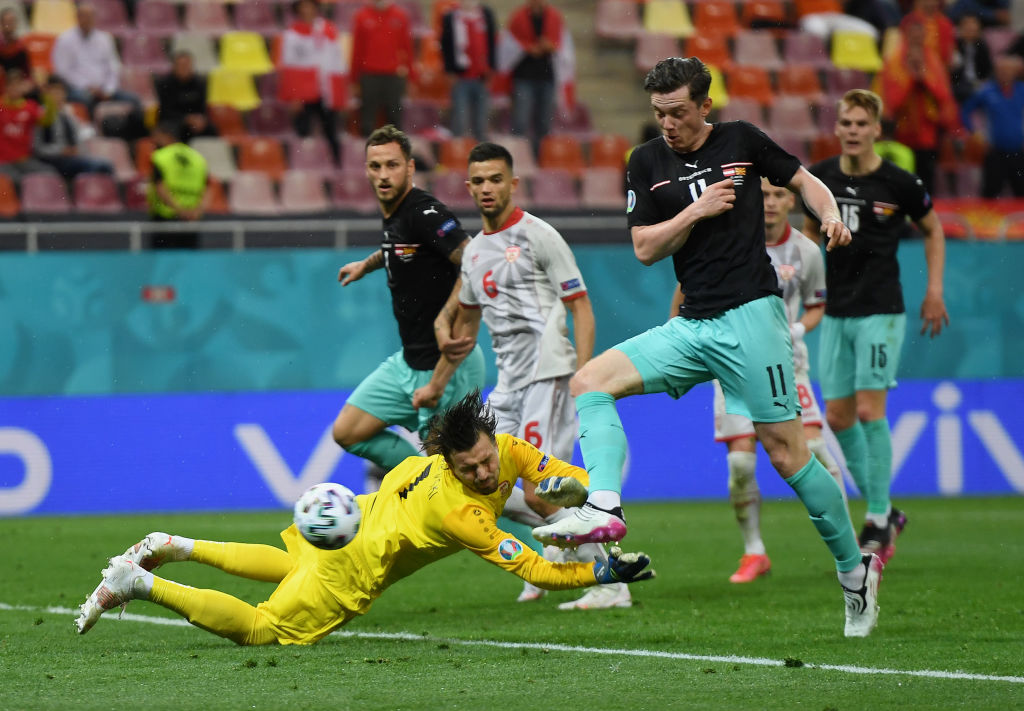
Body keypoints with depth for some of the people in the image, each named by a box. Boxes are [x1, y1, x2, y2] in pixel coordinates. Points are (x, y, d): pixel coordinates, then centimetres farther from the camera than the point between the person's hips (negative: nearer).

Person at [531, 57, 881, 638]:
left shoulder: (741, 141, 2)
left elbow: (802, 178, 14)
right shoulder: (648, 163, 8)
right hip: (692, 325, 4)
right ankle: (604, 508, -26)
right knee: (590, 381, -12)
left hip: (751, 315, -4)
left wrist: (831, 215, -5)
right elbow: (645, 248, 4)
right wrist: (697, 211, -9)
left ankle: (855, 569, 7)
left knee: (787, 451, -6)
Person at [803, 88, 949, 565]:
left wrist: (935, 290, 3)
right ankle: (882, 510, 19)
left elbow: (933, 229, 8)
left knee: (870, 410, -13)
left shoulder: (899, 184, -8)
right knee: (838, 417, 4)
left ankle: (878, 519, -3)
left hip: (881, 311, -5)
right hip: (837, 311, 5)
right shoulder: (820, 178, 3)